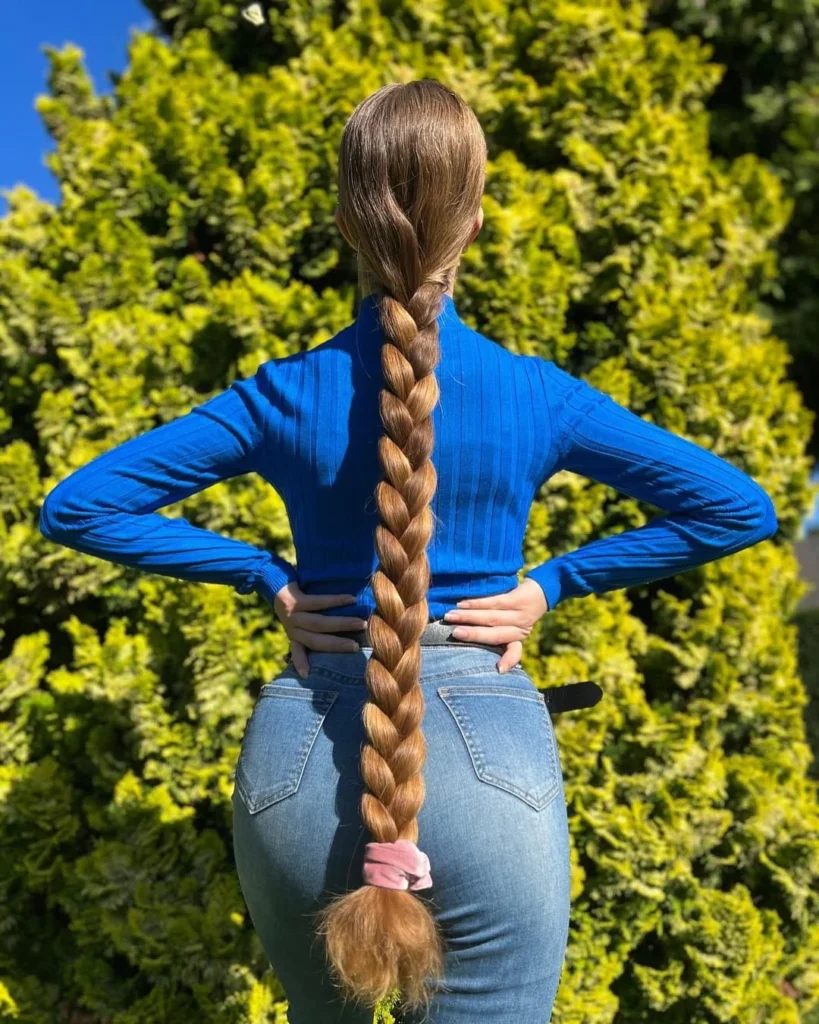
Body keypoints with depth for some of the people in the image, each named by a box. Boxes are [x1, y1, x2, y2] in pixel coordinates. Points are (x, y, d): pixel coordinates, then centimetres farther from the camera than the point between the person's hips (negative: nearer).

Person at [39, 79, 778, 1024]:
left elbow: (76, 507, 0)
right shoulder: (537, 396, -4)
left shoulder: (283, 397, -3)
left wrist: (269, 577, 0)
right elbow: (739, 507, 1)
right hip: (488, 754, -2)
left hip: (299, 756, 3)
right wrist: (552, 584, 0)